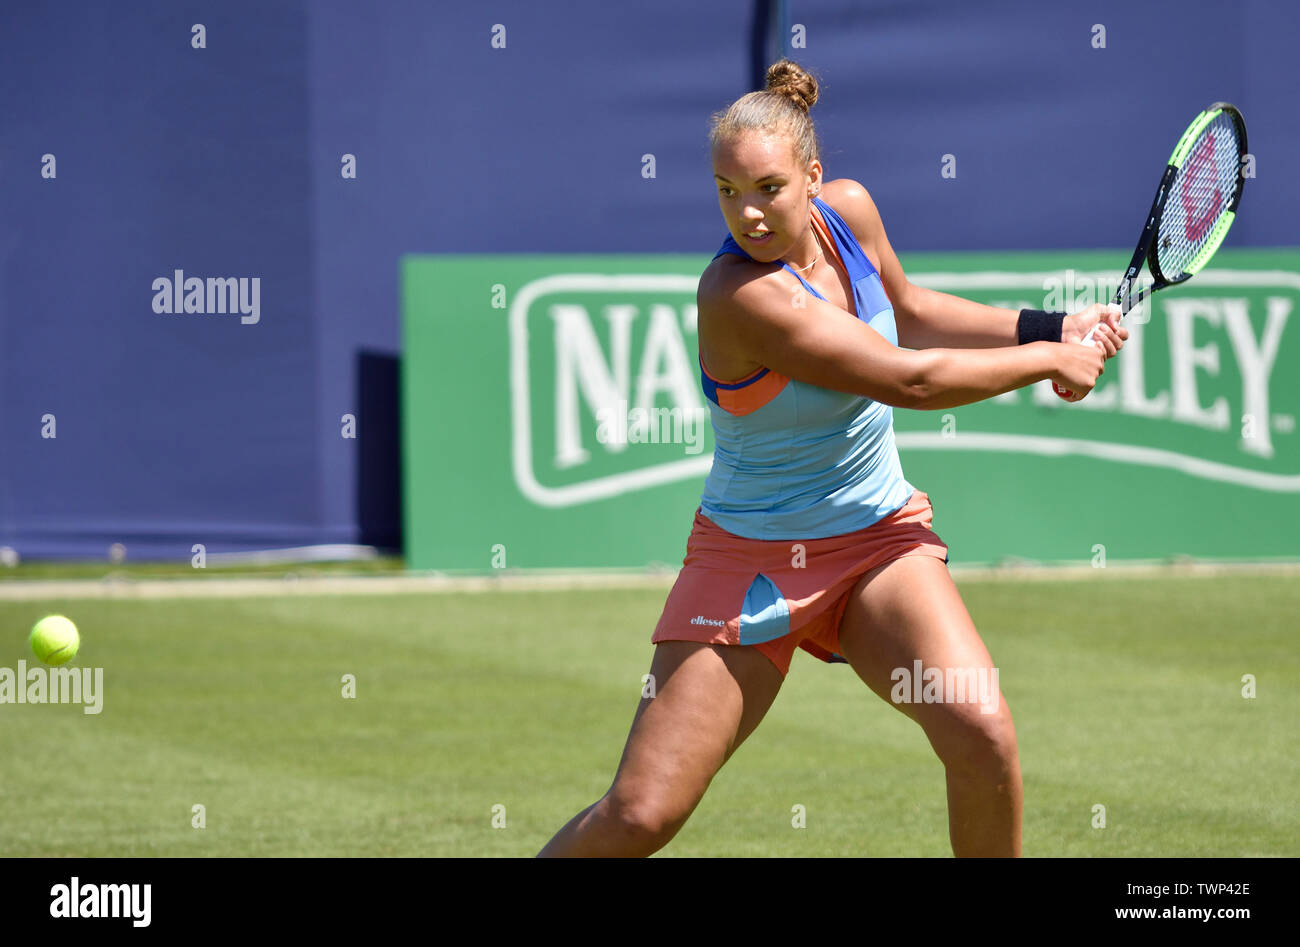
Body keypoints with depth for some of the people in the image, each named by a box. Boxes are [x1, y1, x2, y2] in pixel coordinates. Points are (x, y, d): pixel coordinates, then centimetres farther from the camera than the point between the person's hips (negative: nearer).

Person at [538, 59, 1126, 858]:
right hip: (750, 558, -5)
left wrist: (1047, 329, 11)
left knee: (982, 732, -21)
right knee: (640, 815, -10)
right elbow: (910, 379, -22)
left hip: (881, 537, 5)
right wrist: (1049, 360, -10)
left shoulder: (849, 210, -5)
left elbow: (908, 311, 19)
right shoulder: (739, 294, -26)